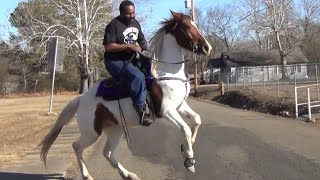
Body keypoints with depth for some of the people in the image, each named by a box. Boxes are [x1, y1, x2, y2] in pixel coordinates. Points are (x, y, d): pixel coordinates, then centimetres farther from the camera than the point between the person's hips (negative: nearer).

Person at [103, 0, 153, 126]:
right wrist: (129, 46, -25)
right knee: (138, 77, -32)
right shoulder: (113, 25, -14)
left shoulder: (135, 23, 11)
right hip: (115, 62, -9)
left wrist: (143, 45, 0)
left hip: (131, 59, 9)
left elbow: (141, 40, 25)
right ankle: (141, 112, -33)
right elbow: (108, 47, -22)